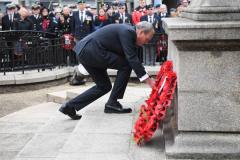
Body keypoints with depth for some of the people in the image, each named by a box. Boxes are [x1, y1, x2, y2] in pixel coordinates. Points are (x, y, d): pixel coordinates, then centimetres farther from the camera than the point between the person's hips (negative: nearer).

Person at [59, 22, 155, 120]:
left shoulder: (128, 32, 17)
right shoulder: (127, 31, -12)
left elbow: (132, 58, 23)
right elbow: (132, 58, -19)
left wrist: (146, 78, 18)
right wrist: (148, 79, -17)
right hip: (91, 51, -10)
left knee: (104, 86, 16)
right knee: (126, 65, -8)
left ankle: (70, 106, 16)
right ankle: (112, 103, -3)